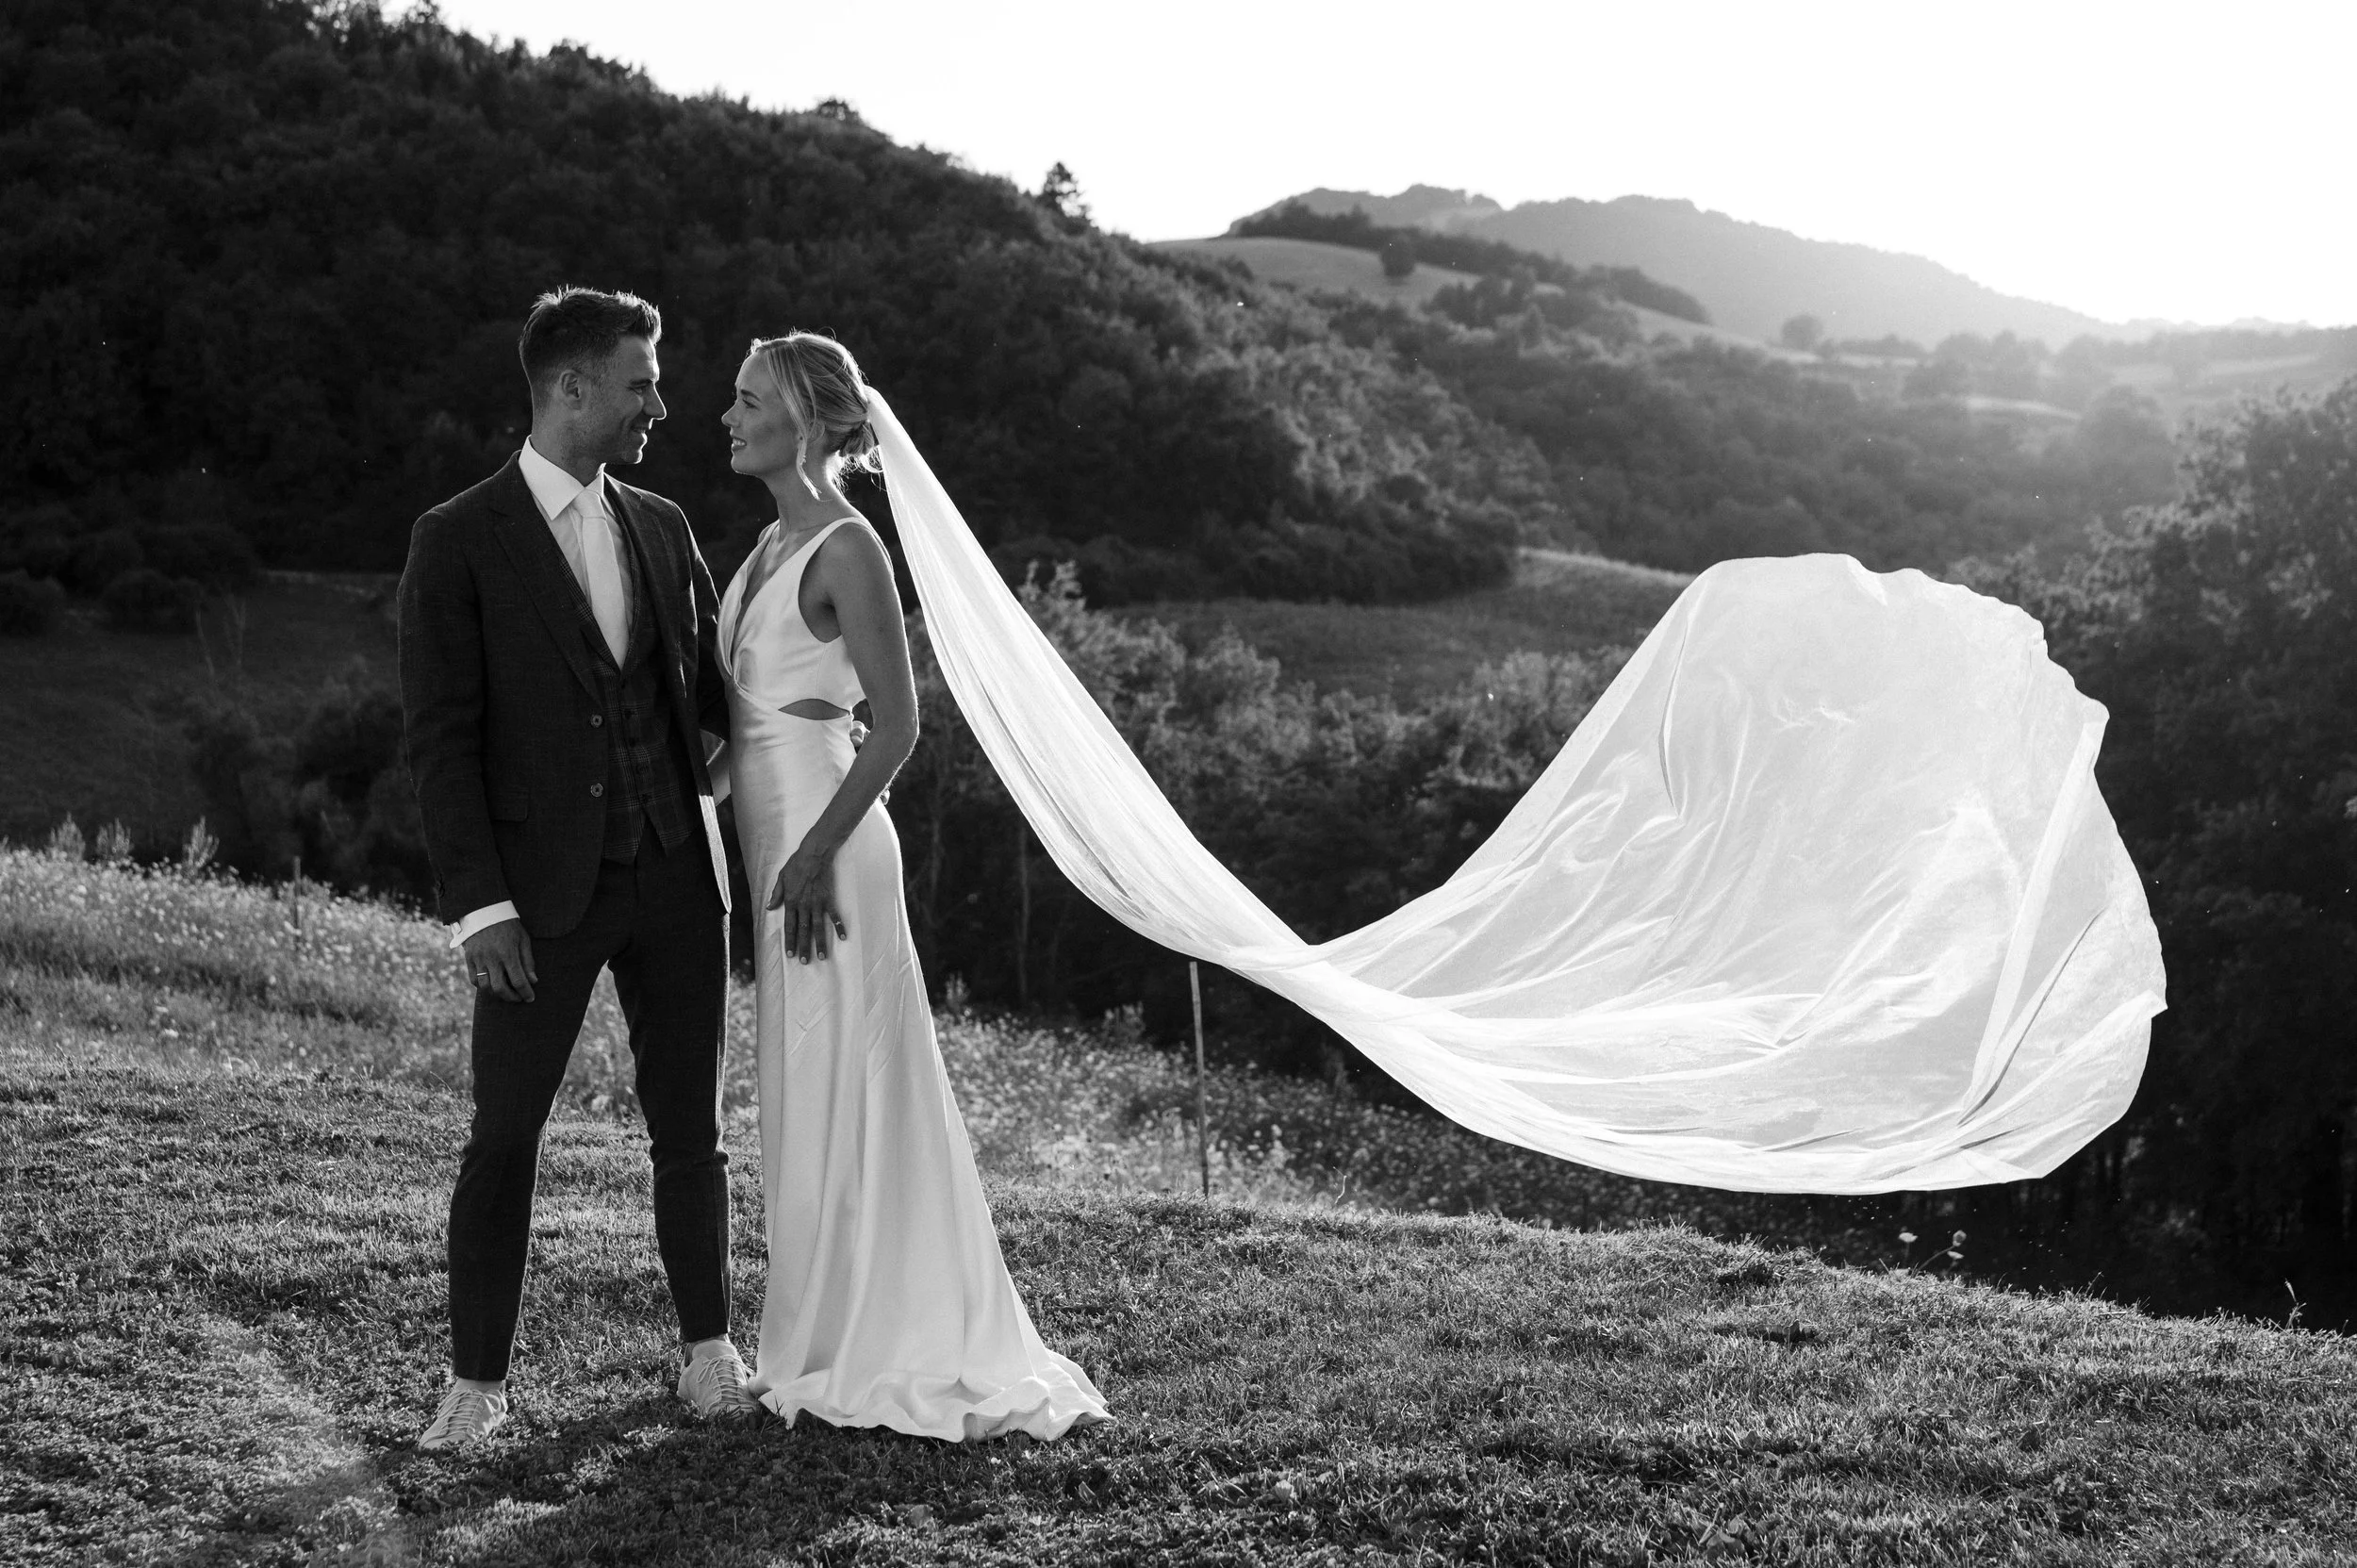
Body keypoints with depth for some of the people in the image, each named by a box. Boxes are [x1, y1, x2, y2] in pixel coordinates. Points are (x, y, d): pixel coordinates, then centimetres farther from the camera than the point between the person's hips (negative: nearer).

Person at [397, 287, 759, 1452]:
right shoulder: (459, 542, -6)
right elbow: (439, 738, -9)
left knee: (690, 1124, 11)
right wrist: (478, 905, -14)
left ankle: (708, 1347, 25)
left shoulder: (660, 528, 10)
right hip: (545, 888, -4)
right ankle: (477, 1379, 14)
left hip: (674, 875, 4)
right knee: (504, 1137, 0)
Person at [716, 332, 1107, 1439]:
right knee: (806, 1093, 13)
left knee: (845, 1088, -3)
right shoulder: (774, 544, 14)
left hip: (823, 850, -9)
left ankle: (885, 1353, 7)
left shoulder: (846, 549, -12)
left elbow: (896, 725, -16)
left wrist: (815, 856, -20)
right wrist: (770, 859, 15)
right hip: (773, 839, 9)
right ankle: (834, 1346, 22)